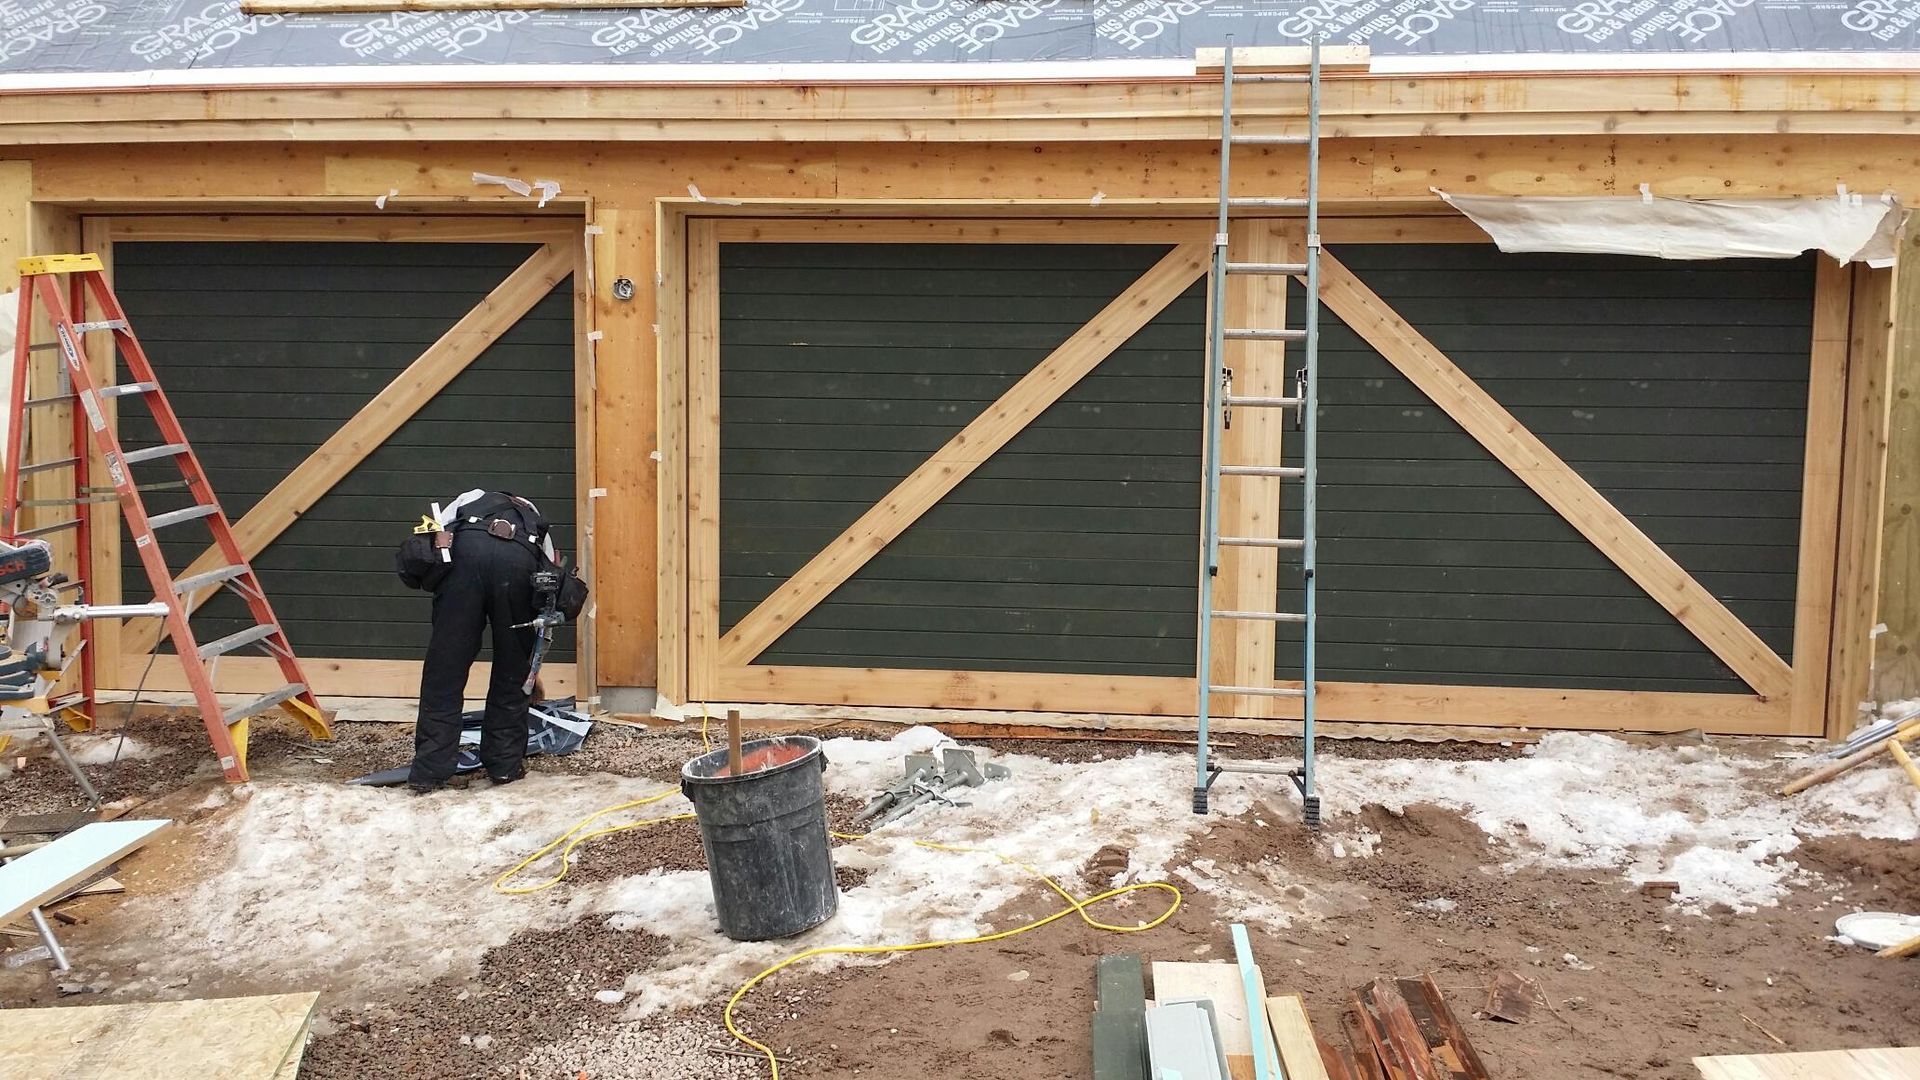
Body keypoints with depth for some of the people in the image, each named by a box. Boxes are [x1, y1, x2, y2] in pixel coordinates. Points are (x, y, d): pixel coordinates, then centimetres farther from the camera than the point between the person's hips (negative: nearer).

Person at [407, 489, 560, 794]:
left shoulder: (472, 498, 42)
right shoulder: (536, 521, 42)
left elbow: (439, 528, 16)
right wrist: (533, 668, 44)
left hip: (467, 549, -1)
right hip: (519, 560, 1)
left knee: (444, 668, 6)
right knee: (512, 672, 17)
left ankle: (429, 771, 8)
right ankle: (506, 764, 23)